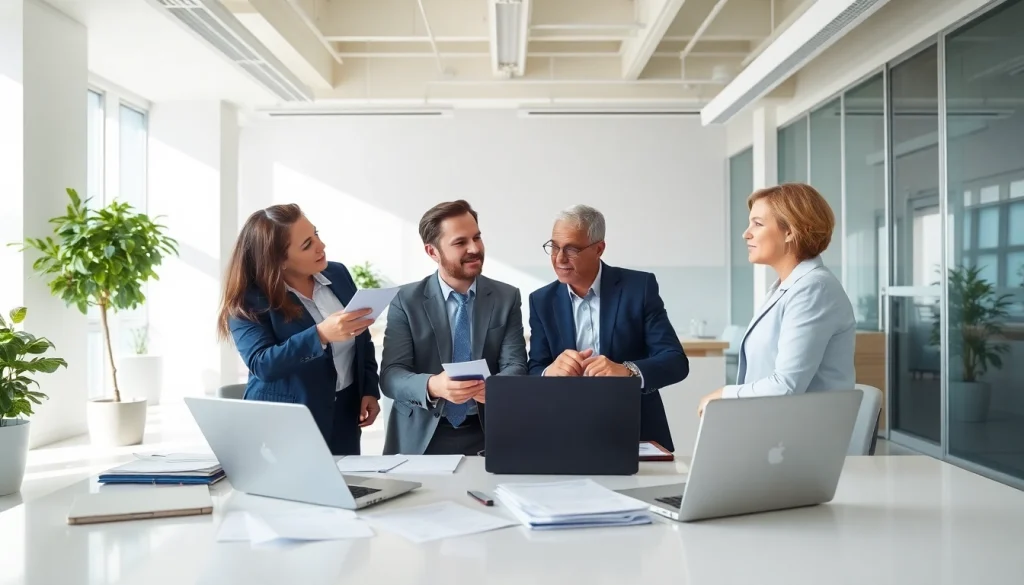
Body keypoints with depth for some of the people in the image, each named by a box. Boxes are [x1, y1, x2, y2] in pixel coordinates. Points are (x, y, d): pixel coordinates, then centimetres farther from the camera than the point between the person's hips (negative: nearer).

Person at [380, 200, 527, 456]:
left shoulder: (507, 298, 3)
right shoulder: (406, 300, -1)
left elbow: (516, 366, -2)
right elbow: (390, 375, -7)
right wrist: (432, 386, -28)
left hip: (486, 436, 1)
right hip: (420, 438, 0)